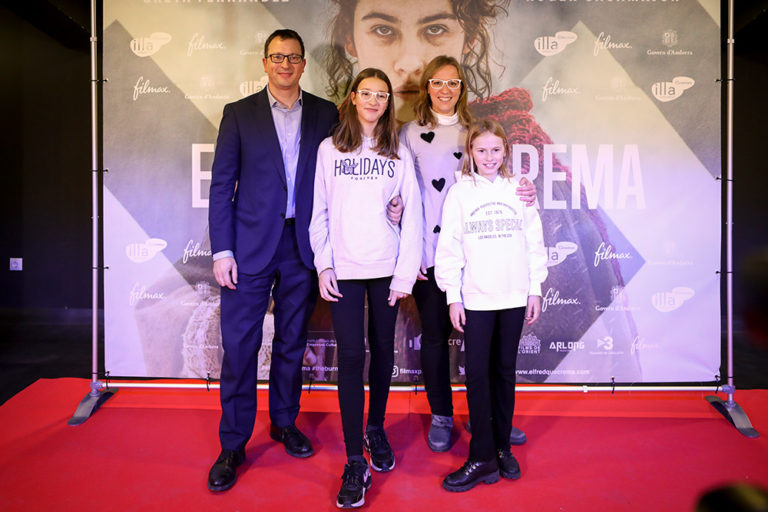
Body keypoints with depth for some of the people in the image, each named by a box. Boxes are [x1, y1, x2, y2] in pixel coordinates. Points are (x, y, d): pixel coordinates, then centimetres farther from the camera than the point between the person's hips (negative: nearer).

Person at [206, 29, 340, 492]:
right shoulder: (239, 114, 5)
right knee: (239, 344, 0)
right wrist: (222, 250, -7)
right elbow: (222, 185, 1)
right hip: (250, 245, -1)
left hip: (303, 245, 2)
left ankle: (285, 422, 31)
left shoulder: (326, 114, 7)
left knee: (292, 341, 12)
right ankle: (233, 445, 15)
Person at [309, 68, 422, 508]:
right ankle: (355, 463, 3)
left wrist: (405, 273, -4)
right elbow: (320, 212, 5)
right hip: (345, 269, -1)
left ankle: (376, 429, 33)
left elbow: (412, 216, 3)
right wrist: (323, 265, -4)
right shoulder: (330, 149, 6)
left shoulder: (399, 154, 6)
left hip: (386, 268, 1)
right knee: (351, 356, -5)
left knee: (383, 350, 10)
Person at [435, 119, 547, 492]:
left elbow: (534, 242, 8)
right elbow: (449, 248, -1)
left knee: (505, 371, 11)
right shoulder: (459, 193, 1)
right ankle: (483, 458, 10)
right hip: (475, 298, -1)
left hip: (514, 297, 2)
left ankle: (502, 447, 24)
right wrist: (453, 296, -4)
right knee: (477, 373, 0)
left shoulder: (518, 190, 5)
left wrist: (535, 289, 5)